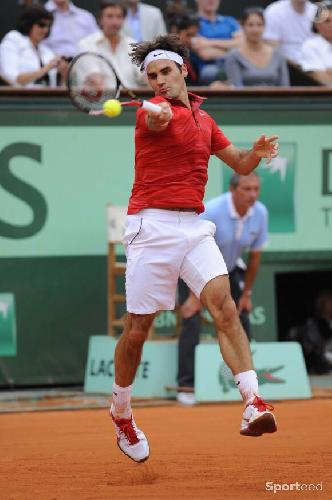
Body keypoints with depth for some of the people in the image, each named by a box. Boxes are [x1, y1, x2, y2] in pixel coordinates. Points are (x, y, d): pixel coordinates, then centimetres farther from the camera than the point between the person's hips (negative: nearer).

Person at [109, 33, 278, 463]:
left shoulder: (203, 118, 16)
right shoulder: (153, 111, -6)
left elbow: (240, 165, 24)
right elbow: (159, 121, -32)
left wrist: (257, 152, 1)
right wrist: (158, 113, -56)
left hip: (194, 227, 5)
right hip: (152, 227, -5)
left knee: (224, 307, -17)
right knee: (137, 330, 1)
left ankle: (253, 404, -27)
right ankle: (121, 413, 24)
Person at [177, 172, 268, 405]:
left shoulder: (260, 213, -14)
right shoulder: (211, 211, -31)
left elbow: (255, 256, -2)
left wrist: (246, 294, 3)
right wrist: (195, 296, -25)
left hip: (228, 269, 5)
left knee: (242, 322, -1)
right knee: (192, 322, -17)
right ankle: (186, 386, -16)